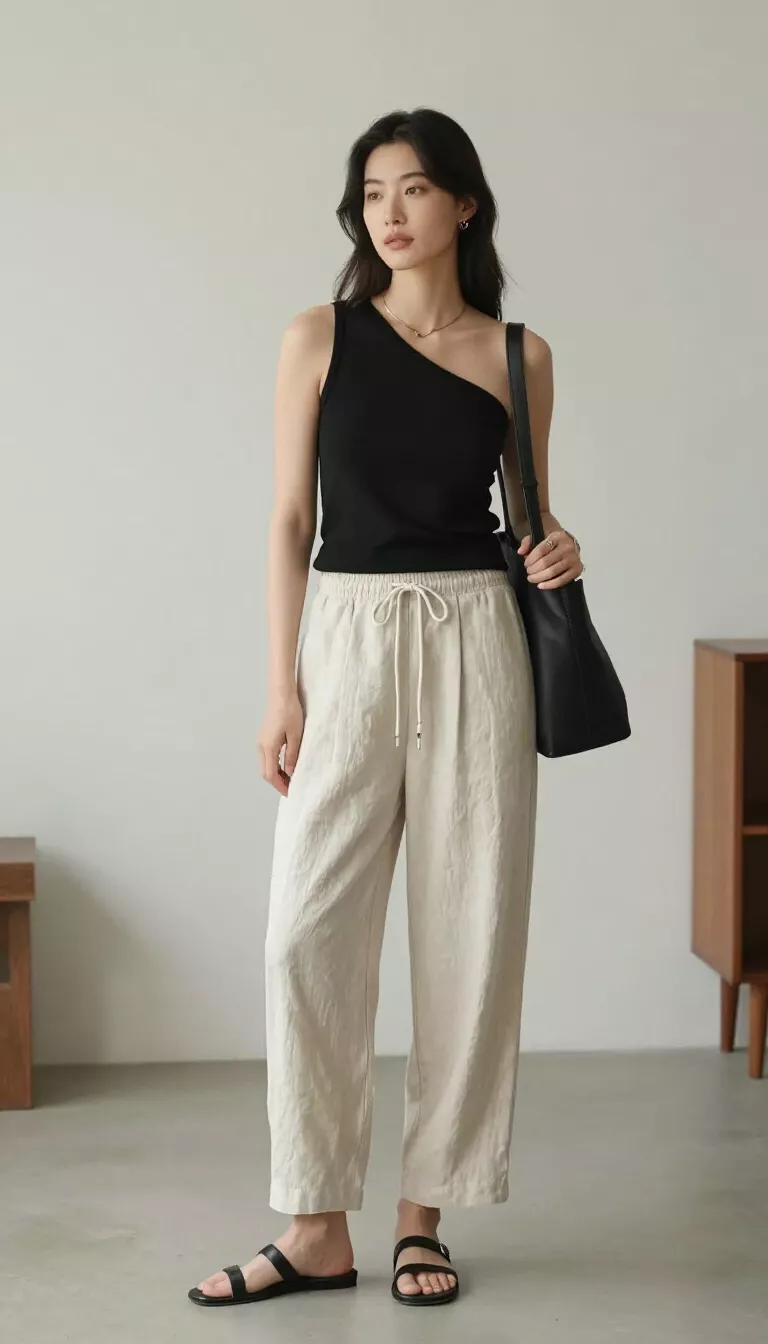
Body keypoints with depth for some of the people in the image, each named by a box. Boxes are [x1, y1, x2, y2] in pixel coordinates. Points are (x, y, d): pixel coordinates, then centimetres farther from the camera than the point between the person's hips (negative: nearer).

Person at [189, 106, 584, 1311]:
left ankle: (425, 1212, 15)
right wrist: (281, 683, -4)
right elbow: (291, 518, 2)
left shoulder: (519, 356, 5)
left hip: (476, 642, 1)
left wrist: (554, 547, -7)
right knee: (308, 930, -6)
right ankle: (317, 1227, 5)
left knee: (469, 929, 2)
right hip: (349, 637, 0)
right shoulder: (322, 338, 3)